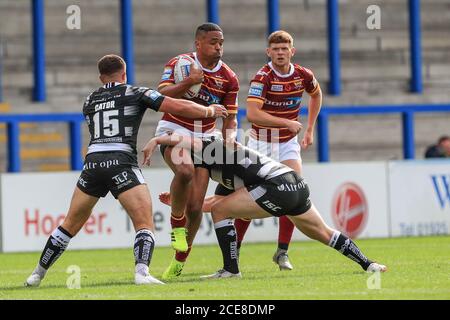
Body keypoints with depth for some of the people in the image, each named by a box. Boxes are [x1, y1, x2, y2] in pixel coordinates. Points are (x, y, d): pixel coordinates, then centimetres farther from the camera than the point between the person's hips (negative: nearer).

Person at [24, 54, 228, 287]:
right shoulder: (136, 93, 9)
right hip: (121, 163, -4)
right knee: (145, 224, -4)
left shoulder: (89, 101, 22)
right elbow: (179, 107, 4)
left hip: (92, 163, 4)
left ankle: (37, 274, 24)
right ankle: (142, 273, -27)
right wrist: (210, 111, 20)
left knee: (70, 225, 18)